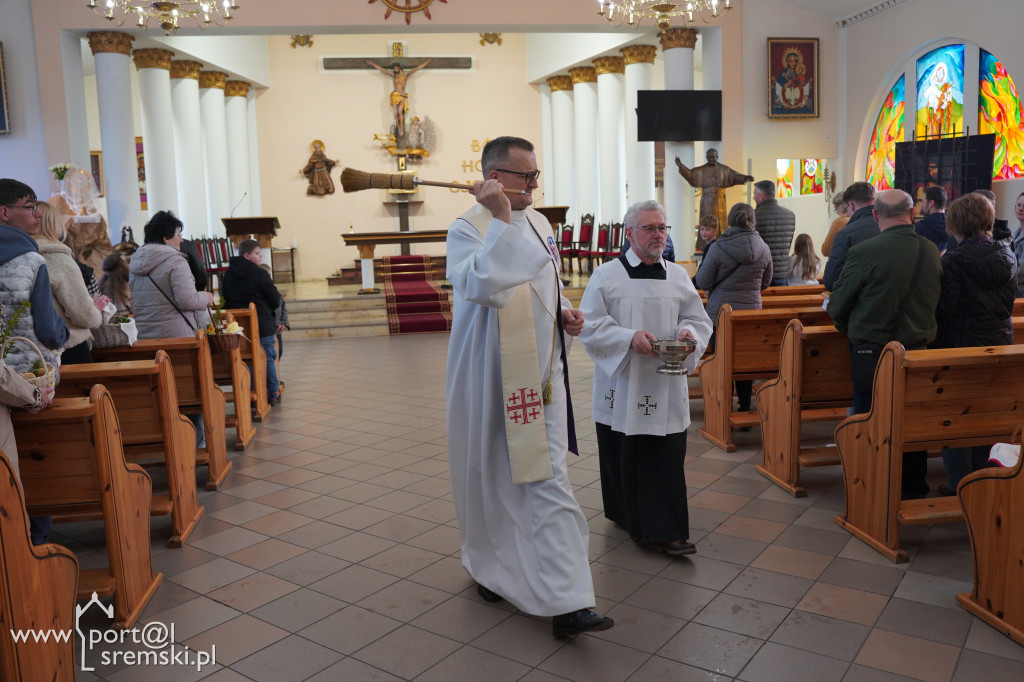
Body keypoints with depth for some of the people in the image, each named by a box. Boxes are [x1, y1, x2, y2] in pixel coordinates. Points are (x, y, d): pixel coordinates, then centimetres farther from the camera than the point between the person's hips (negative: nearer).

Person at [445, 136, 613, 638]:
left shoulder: (539, 223, 10)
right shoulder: (467, 229, -11)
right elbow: (480, 286, -31)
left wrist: (565, 314, 4)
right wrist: (499, 219, -31)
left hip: (540, 375, 6)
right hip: (491, 379, -5)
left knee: (548, 481, 6)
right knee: (490, 478, 9)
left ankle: (567, 601, 15)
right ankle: (488, 563, 34)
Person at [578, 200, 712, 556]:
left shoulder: (678, 276, 10)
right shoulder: (606, 275, -1)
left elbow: (700, 320, 12)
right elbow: (589, 325, -6)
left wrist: (689, 332, -11)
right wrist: (630, 337, -19)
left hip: (665, 385, 2)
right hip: (621, 386, -2)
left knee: (667, 457, -1)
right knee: (624, 456, 7)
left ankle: (664, 531, 5)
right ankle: (629, 517, 27)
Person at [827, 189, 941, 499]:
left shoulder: (864, 252, -16)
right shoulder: (931, 251, -1)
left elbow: (836, 307, -8)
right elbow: (932, 301, 11)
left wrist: (851, 331, 12)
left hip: (871, 354, -4)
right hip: (917, 351, 5)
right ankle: (914, 488, 30)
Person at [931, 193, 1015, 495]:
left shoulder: (953, 260, -18)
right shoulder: (1006, 257, 2)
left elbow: (942, 310, -16)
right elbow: (1009, 300, 13)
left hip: (960, 347, -6)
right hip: (998, 345, 6)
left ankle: (959, 485, 10)